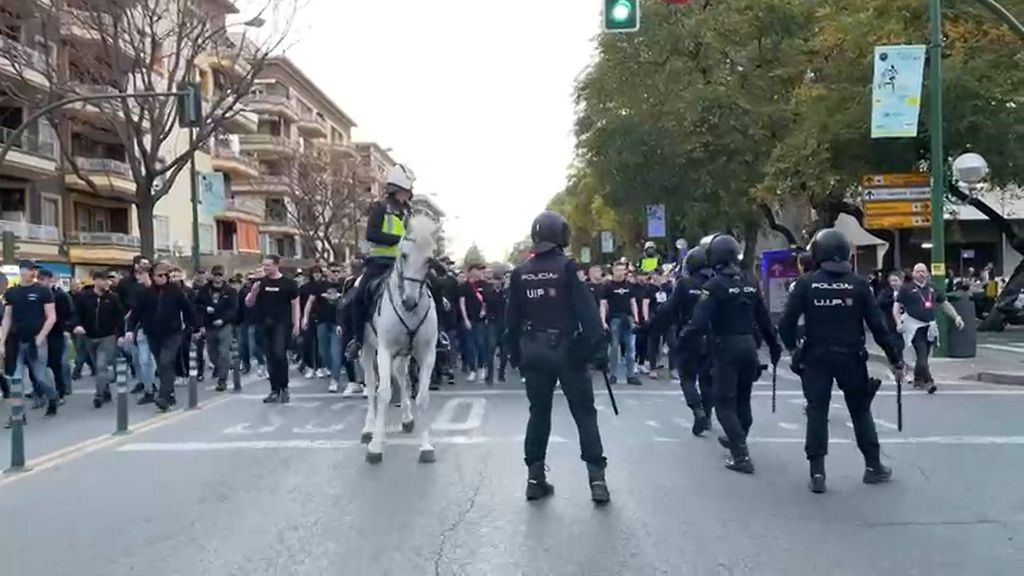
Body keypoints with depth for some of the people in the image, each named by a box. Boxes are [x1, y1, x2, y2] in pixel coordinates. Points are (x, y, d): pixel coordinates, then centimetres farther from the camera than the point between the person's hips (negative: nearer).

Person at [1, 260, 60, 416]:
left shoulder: (44, 291, -3)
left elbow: (51, 317, -5)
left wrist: (40, 337, -12)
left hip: (36, 341, -4)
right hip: (16, 342, 4)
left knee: (41, 376, 1)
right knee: (15, 379, 1)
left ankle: (53, 401, 25)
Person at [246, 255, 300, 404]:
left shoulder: (288, 283, -2)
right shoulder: (260, 283, 8)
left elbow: (295, 304, 1)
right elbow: (249, 303, 10)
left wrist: (296, 324, -5)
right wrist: (254, 292, -10)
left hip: (282, 324, -4)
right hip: (265, 324, 4)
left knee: (280, 354, -15)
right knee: (270, 357, 8)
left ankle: (284, 388, -4)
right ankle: (275, 390, 15)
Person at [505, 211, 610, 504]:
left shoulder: (520, 273, 3)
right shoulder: (568, 267, -10)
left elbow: (512, 319, 6)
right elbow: (587, 312, -14)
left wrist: (517, 355, 14)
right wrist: (599, 348, -9)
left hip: (534, 352, 4)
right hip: (567, 350, -4)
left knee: (538, 412, 13)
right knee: (584, 413, 4)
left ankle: (535, 478, 15)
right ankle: (597, 479, 1)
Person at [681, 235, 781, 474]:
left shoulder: (715, 285, -12)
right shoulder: (750, 283, 7)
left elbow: (700, 321, -20)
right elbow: (764, 319, 11)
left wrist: (683, 340, -9)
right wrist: (774, 345, 19)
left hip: (726, 347, -6)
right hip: (748, 346, 7)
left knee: (724, 402, 0)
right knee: (742, 398, 22)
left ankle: (741, 455, -8)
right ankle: (737, 439, 40)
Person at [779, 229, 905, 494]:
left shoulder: (806, 283, -7)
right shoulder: (858, 284, -5)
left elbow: (787, 321, -9)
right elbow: (877, 325, -5)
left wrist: (791, 346, 9)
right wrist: (895, 356, 4)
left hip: (816, 358, -1)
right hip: (851, 358, 1)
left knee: (817, 412, 5)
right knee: (860, 411, 15)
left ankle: (817, 473, 2)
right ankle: (873, 466, 24)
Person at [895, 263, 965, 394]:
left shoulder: (932, 288, 13)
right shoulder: (906, 289, -2)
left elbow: (945, 304, 21)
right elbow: (896, 306, -3)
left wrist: (956, 317, 12)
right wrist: (898, 322, -17)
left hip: (929, 326, 5)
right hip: (914, 326, -5)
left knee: (923, 355, 11)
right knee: (921, 355, -13)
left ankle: (918, 379, 25)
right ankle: (928, 382, -14)